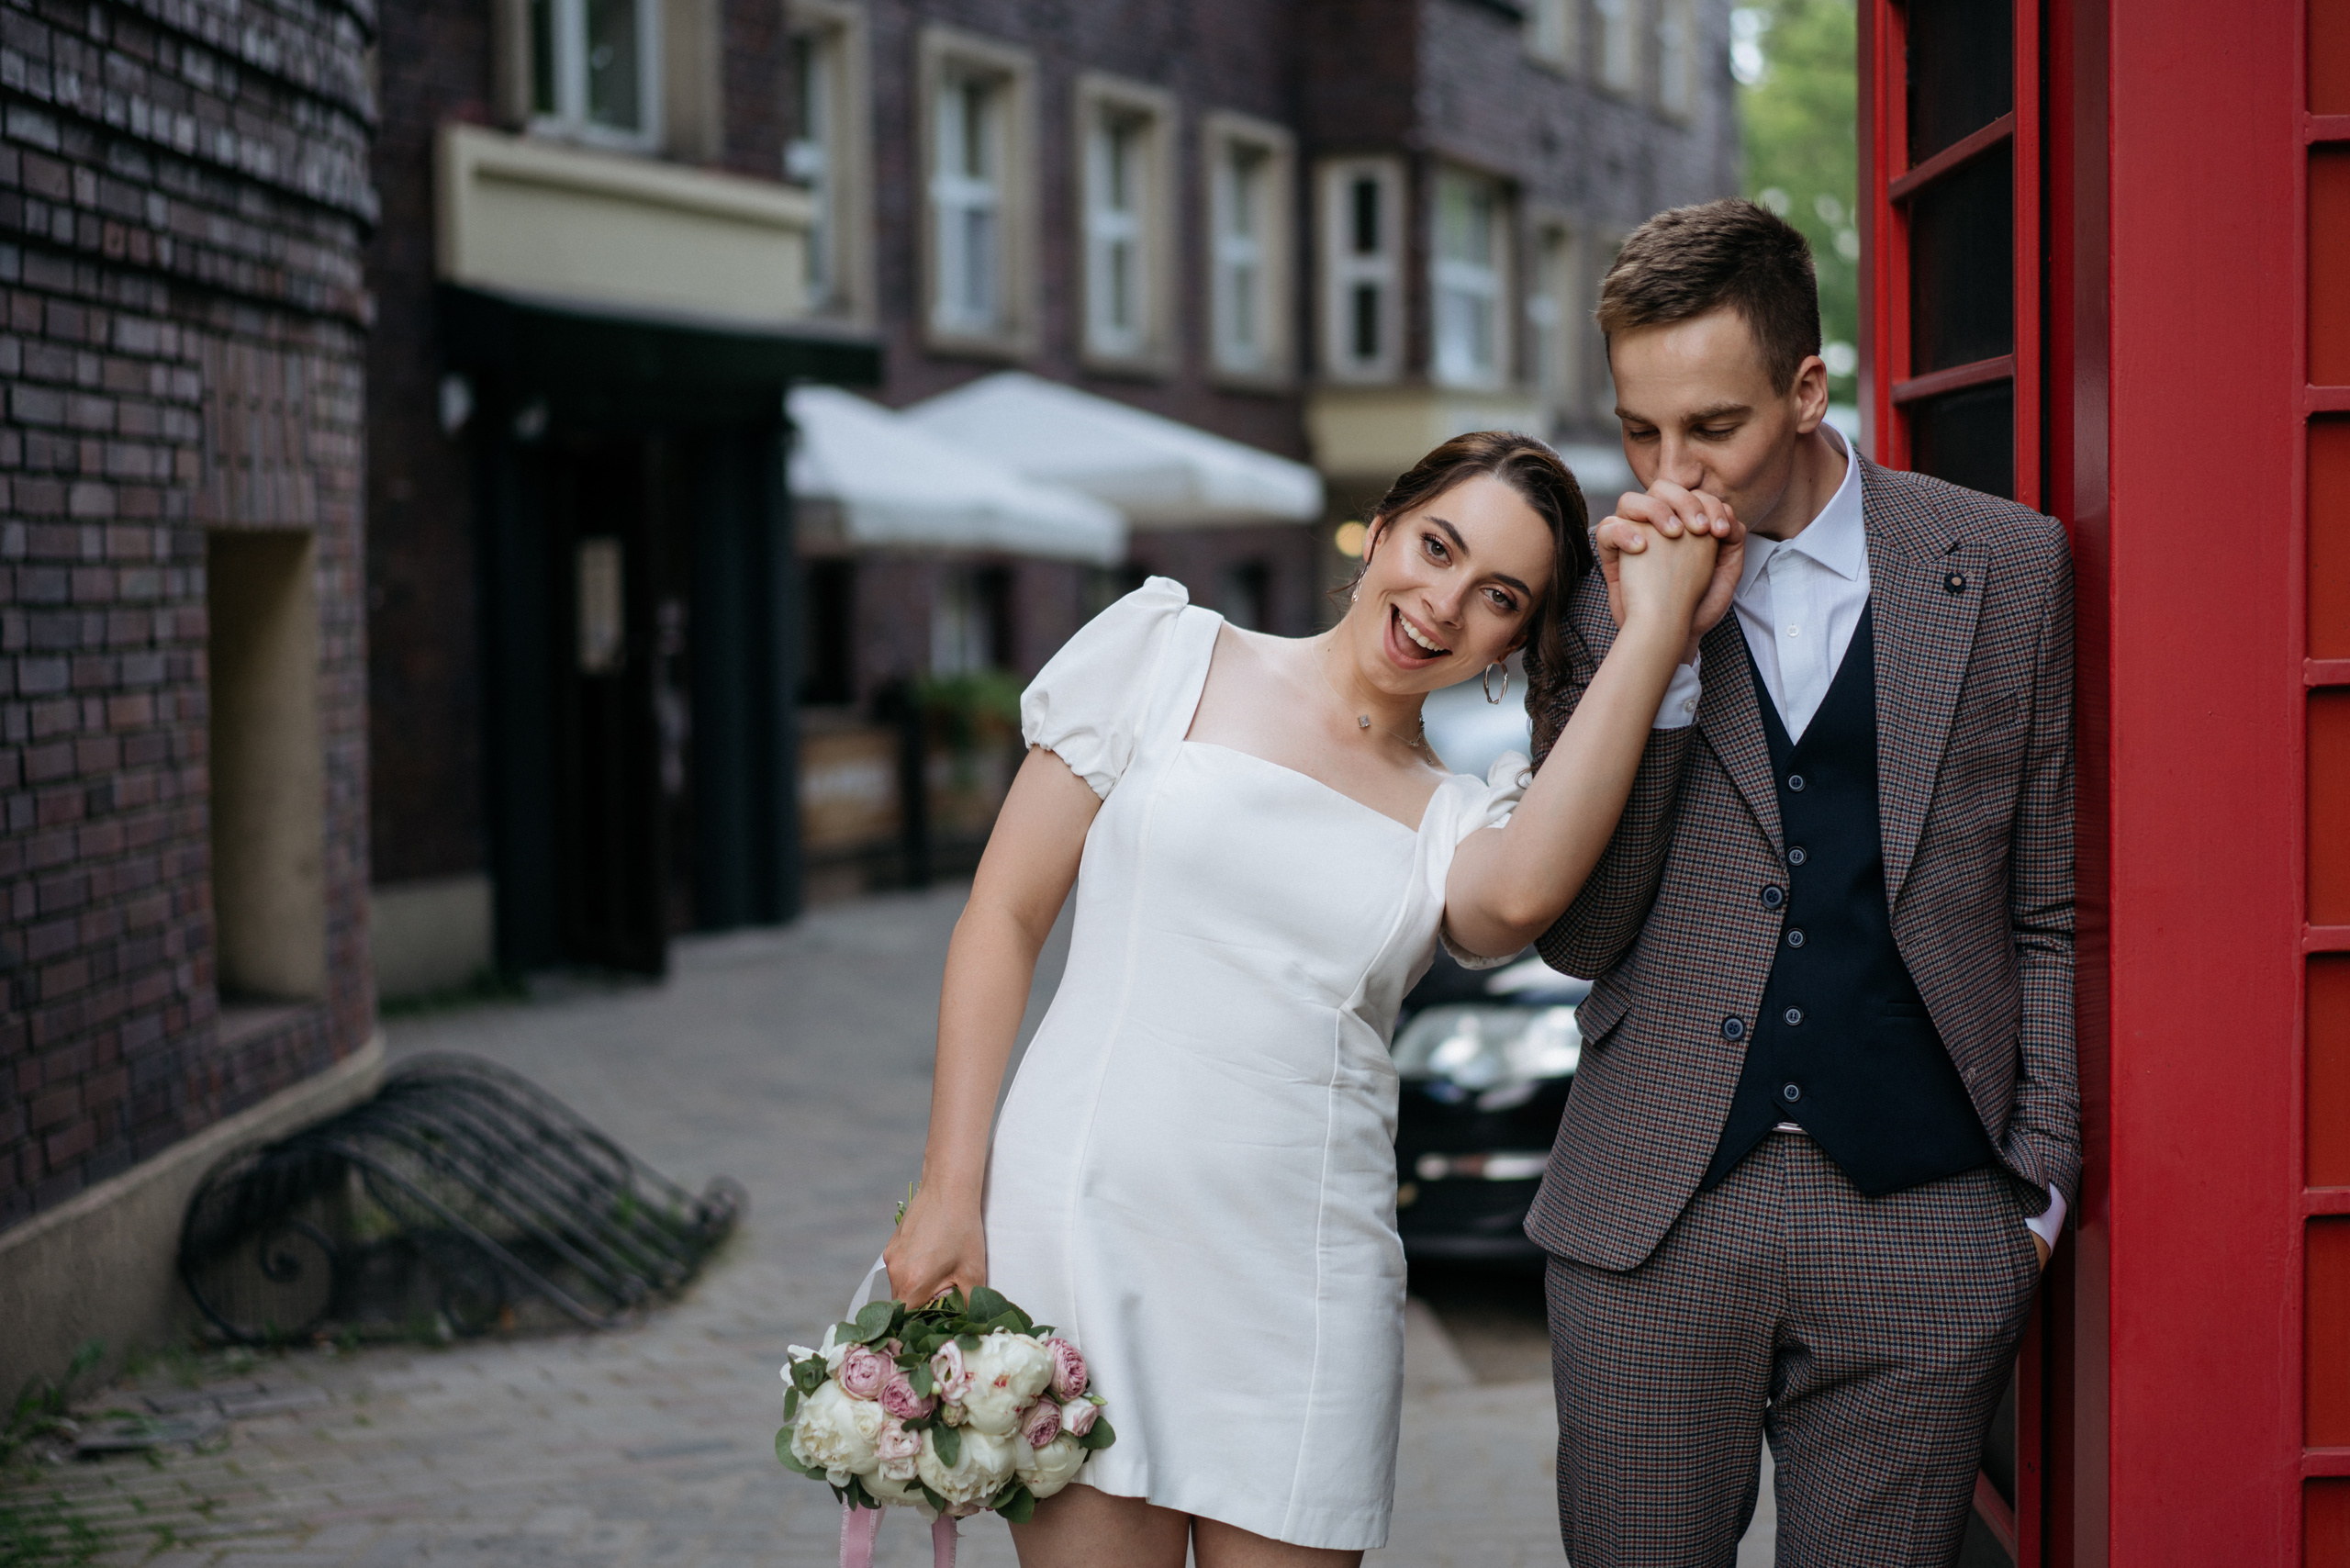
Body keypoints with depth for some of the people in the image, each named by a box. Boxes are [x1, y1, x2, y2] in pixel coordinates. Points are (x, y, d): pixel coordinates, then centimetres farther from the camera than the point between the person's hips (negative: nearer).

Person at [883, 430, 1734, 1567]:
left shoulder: (1459, 821, 9)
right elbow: (1004, 918, 4)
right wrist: (950, 1190, -4)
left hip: (1301, 1292, 2)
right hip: (1084, 1232, -2)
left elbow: (1521, 895, -17)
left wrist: (1656, 622, -12)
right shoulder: (1170, 654, 6)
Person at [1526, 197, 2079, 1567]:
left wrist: (2041, 1183, 4)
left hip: (1920, 1223, -1)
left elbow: (2053, 915, 9)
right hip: (1652, 1213, 1)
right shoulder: (1601, 592, 4)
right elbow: (1579, 936, 0)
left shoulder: (2008, 569, 3)